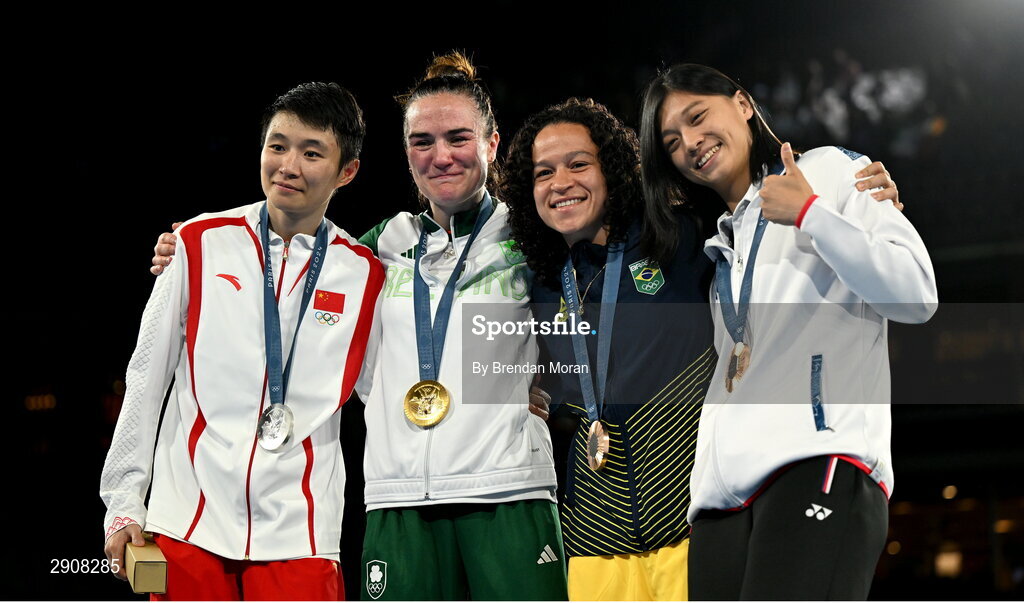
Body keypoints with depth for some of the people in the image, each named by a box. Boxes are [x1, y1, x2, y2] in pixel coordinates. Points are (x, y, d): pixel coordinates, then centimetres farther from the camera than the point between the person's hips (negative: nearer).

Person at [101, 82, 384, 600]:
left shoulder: (364, 274, 5)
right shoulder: (201, 244, 4)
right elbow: (146, 379, 7)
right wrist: (123, 505, 5)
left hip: (297, 533, 0)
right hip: (189, 521, 0)